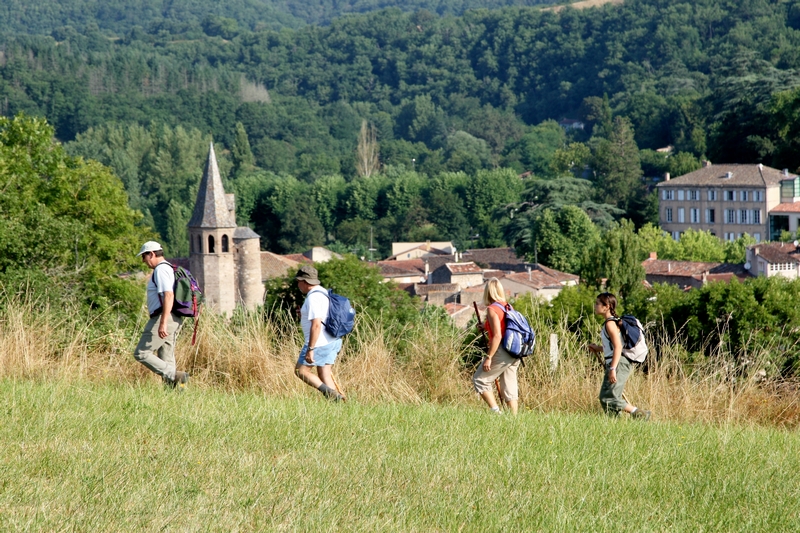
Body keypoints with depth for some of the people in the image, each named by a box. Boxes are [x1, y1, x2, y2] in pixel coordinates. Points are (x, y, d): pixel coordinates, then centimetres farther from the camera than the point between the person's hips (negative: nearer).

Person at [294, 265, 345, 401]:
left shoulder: (313, 298, -18)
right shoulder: (324, 293, 14)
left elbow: (316, 324, -25)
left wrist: (310, 349, -24)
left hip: (319, 343, -10)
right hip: (333, 342, 10)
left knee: (300, 370, 2)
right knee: (325, 375, 11)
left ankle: (329, 393, -11)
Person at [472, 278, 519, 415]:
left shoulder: (492, 309, -12)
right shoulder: (507, 307, 10)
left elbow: (497, 336, -19)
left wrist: (489, 357, -18)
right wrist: (487, 328, 25)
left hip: (501, 352, -8)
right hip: (514, 354, 8)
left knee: (479, 380, 5)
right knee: (510, 389, 10)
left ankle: (496, 412, -3)